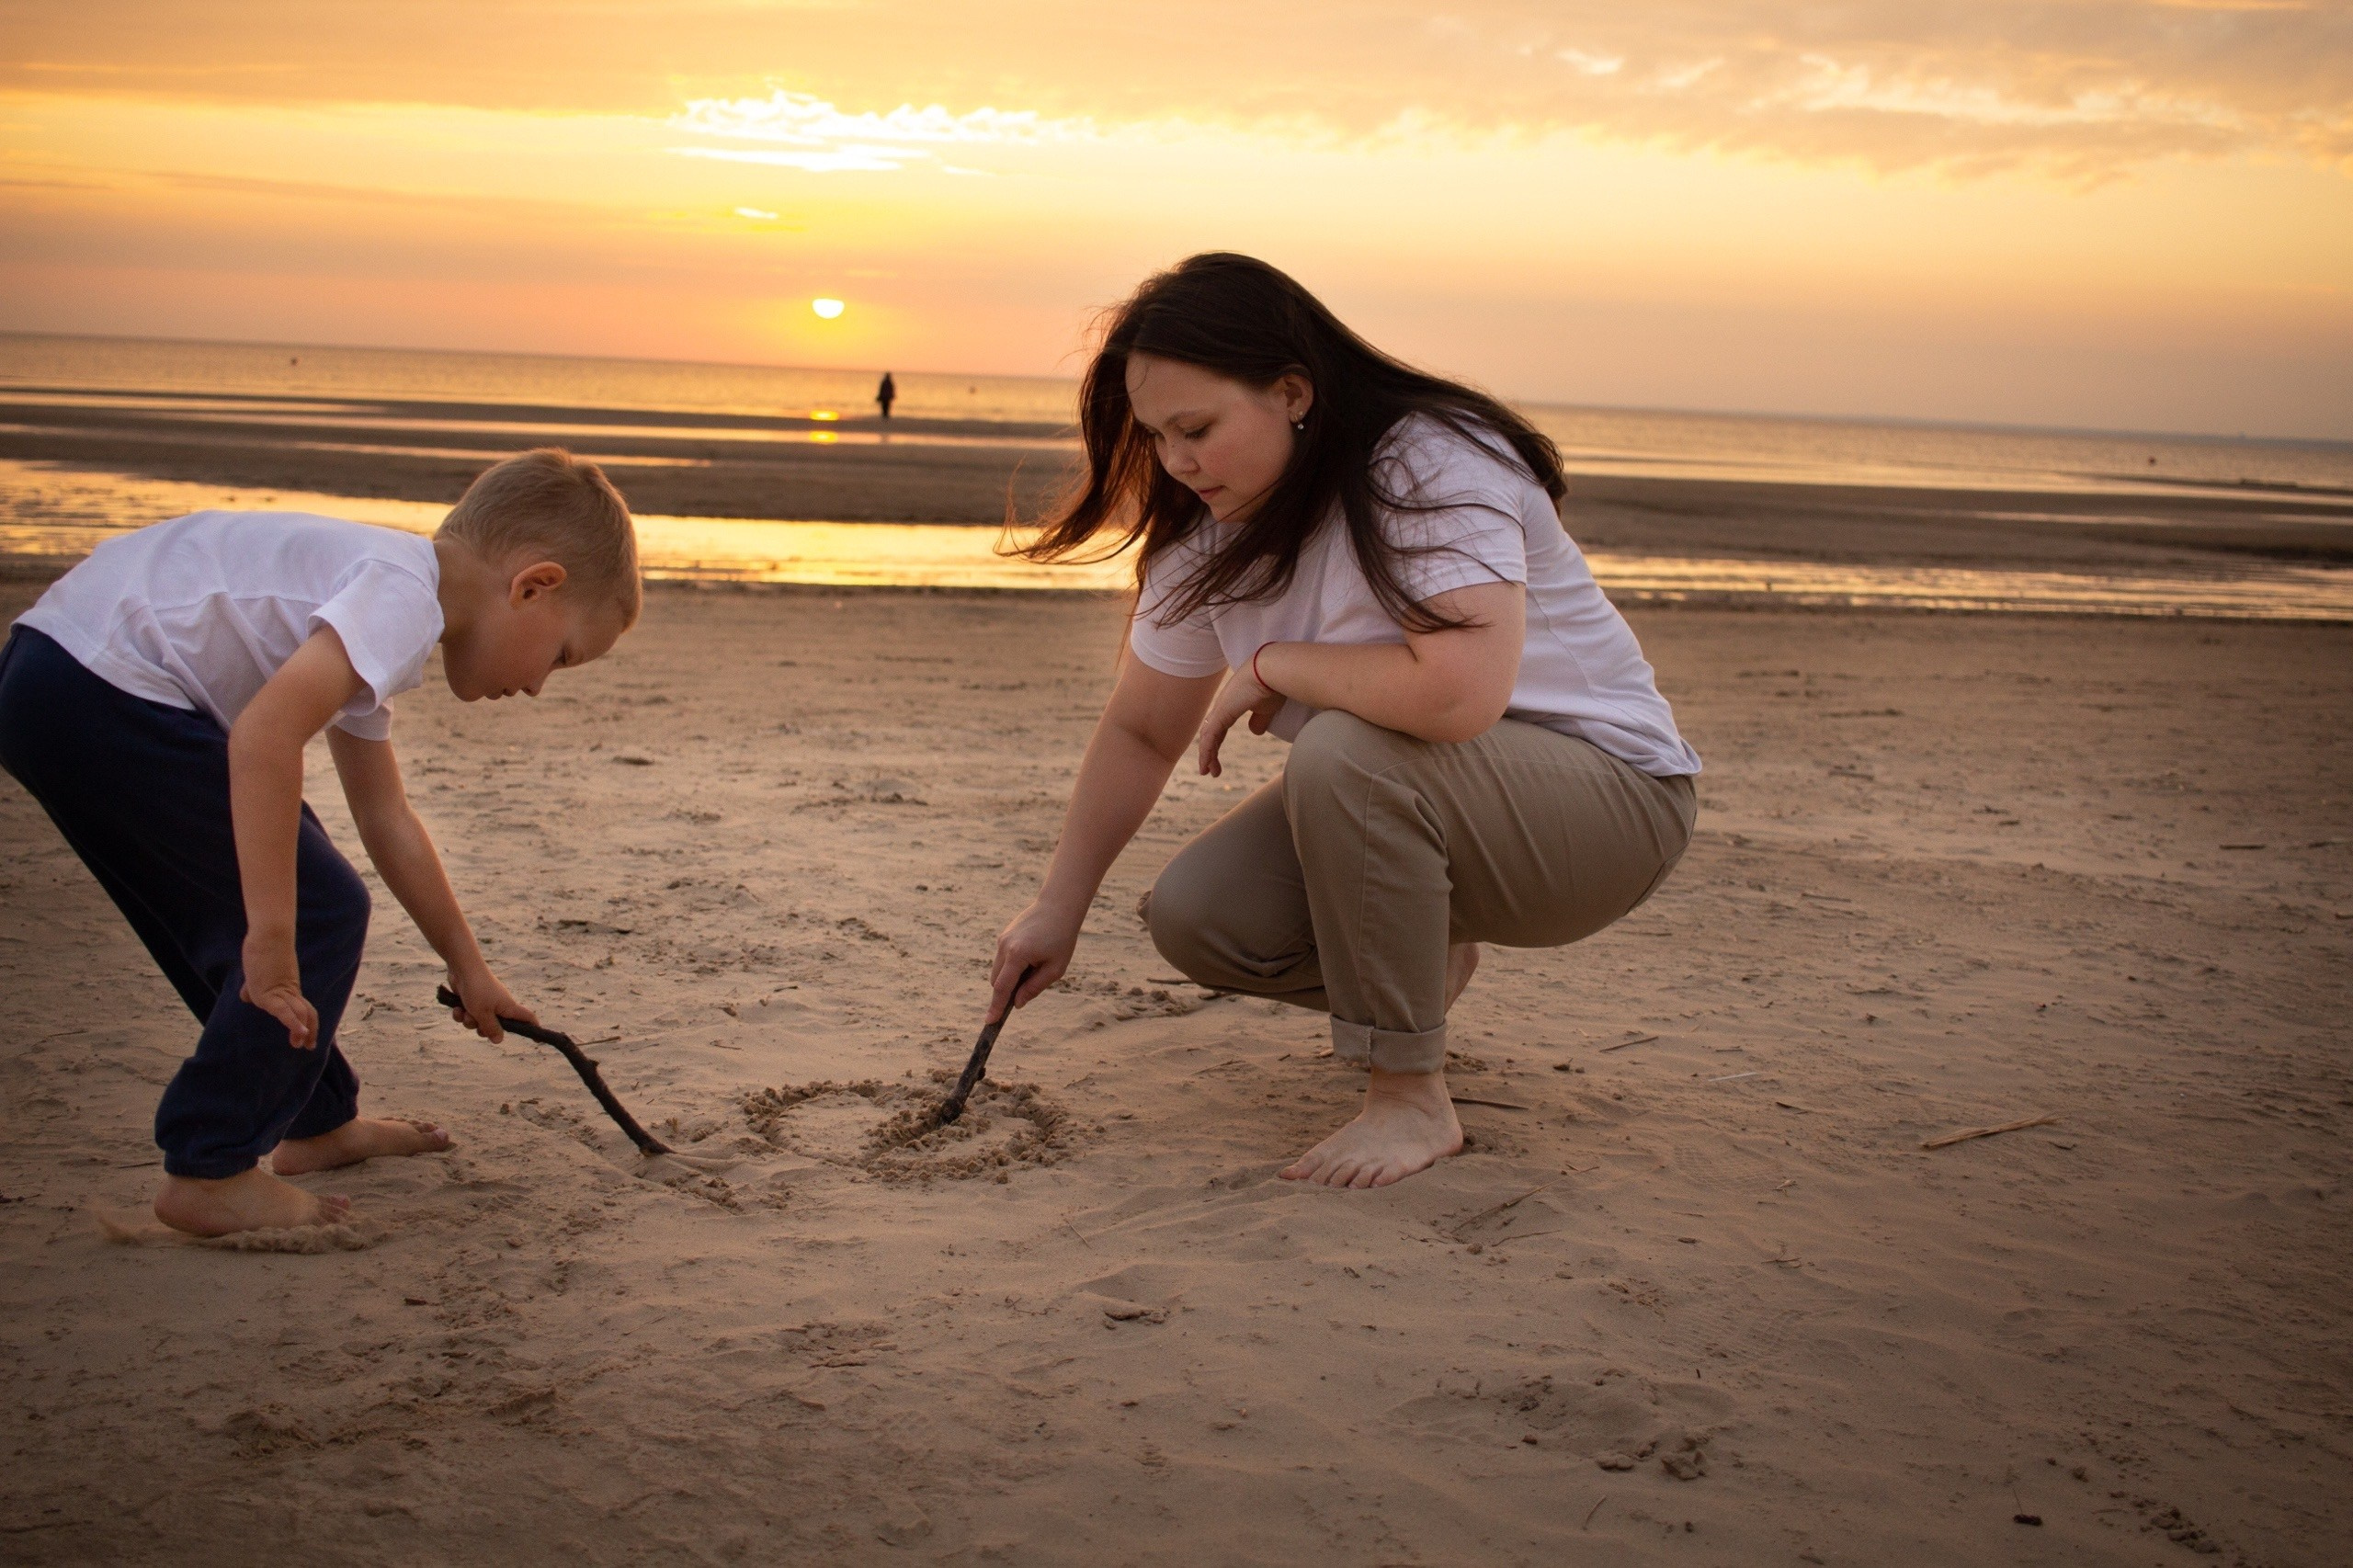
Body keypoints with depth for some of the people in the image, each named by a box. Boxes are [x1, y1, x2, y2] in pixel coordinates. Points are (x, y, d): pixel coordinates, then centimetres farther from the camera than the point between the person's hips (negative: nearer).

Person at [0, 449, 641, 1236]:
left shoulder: (359, 632, 19)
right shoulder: (404, 594, -13)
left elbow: (387, 821, 28)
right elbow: (267, 730, -29)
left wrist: (467, 968, 36)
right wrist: (273, 941, -25)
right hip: (101, 691, -11)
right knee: (317, 914, -4)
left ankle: (316, 1121, 35)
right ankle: (208, 1174, 3)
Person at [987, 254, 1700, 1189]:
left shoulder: (1433, 469, -26)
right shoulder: (1206, 532, -2)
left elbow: (1458, 693, -41)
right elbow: (1140, 733, 7)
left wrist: (1269, 666, -25)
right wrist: (1059, 908, 3)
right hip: (1401, 796, 8)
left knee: (1347, 752, -36)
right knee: (1194, 919, -11)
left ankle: (1412, 1101, -20)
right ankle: (1422, 964, 18)